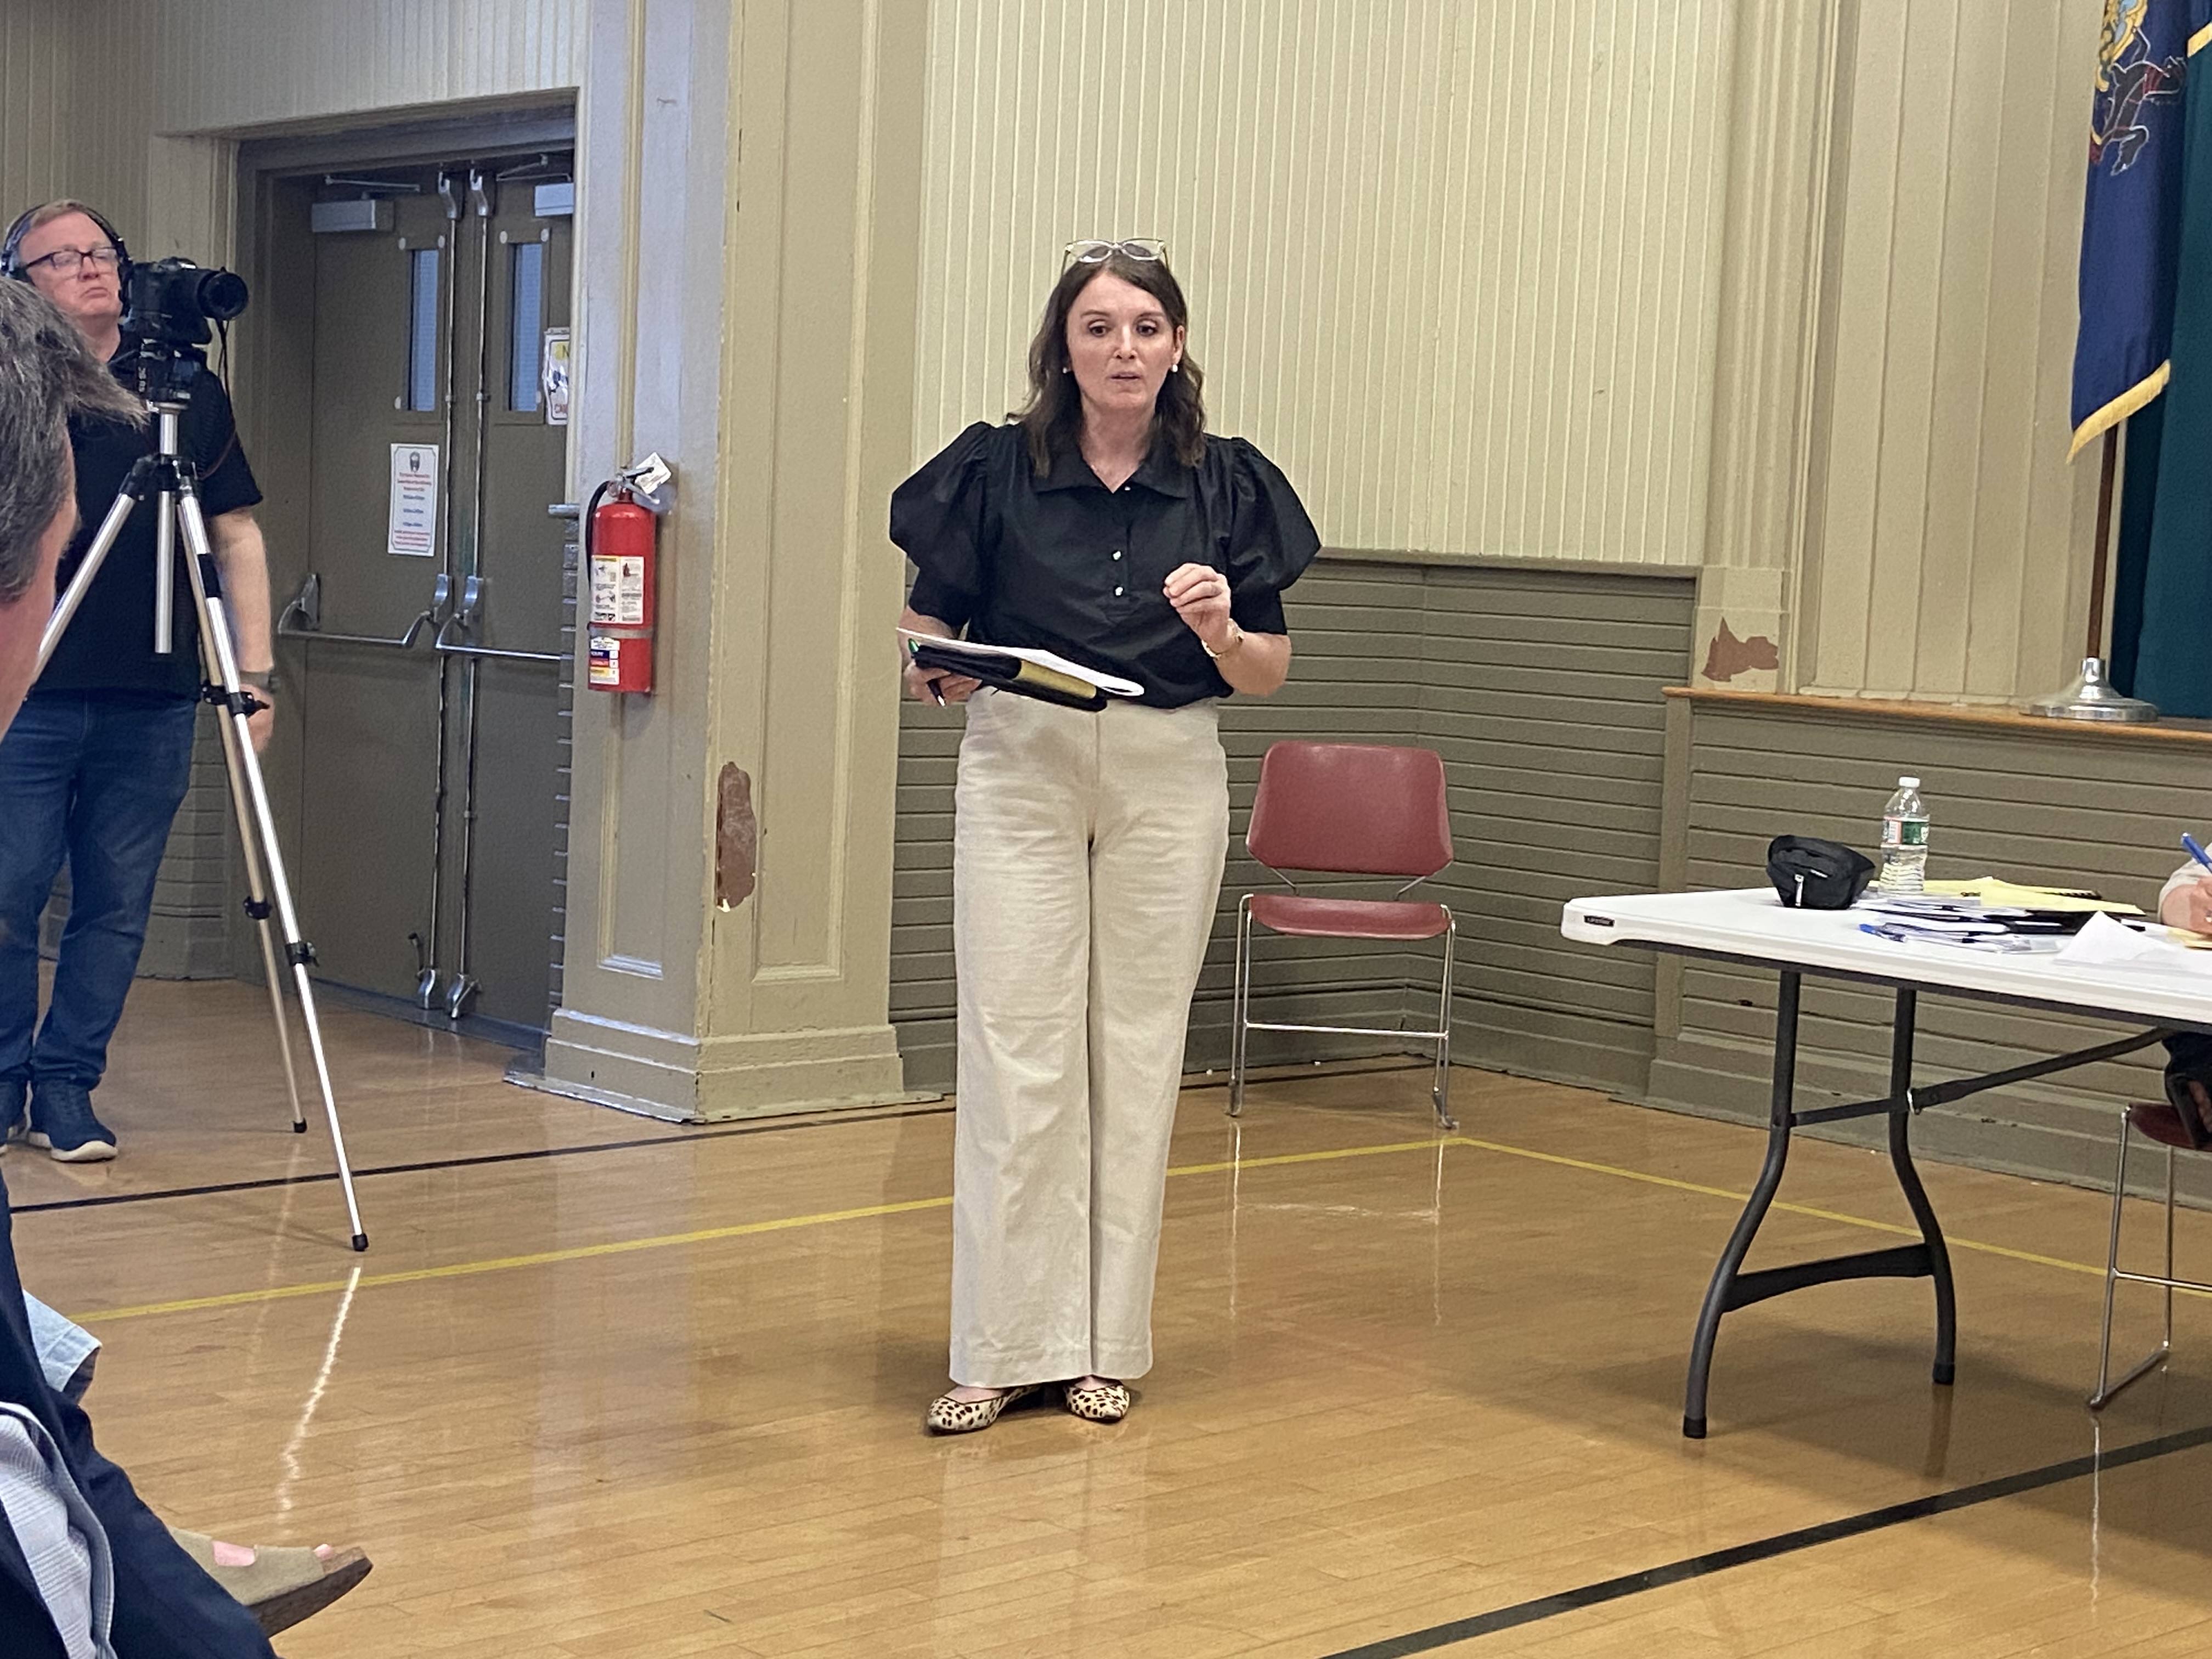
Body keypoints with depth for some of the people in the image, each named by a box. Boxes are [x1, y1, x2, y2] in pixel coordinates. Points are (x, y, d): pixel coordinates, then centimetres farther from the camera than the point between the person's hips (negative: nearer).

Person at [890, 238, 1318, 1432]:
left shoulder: (1229, 487, 2)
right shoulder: (995, 471, -1)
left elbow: (1268, 674, 6)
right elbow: (923, 626, 4)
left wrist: (1221, 630, -15)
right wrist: (936, 670, -17)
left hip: (1167, 782, 1)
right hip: (1019, 769, -1)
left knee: (1136, 1055, 5)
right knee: (1015, 1056, -4)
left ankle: (1104, 1343, 15)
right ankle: (1002, 1346, 4)